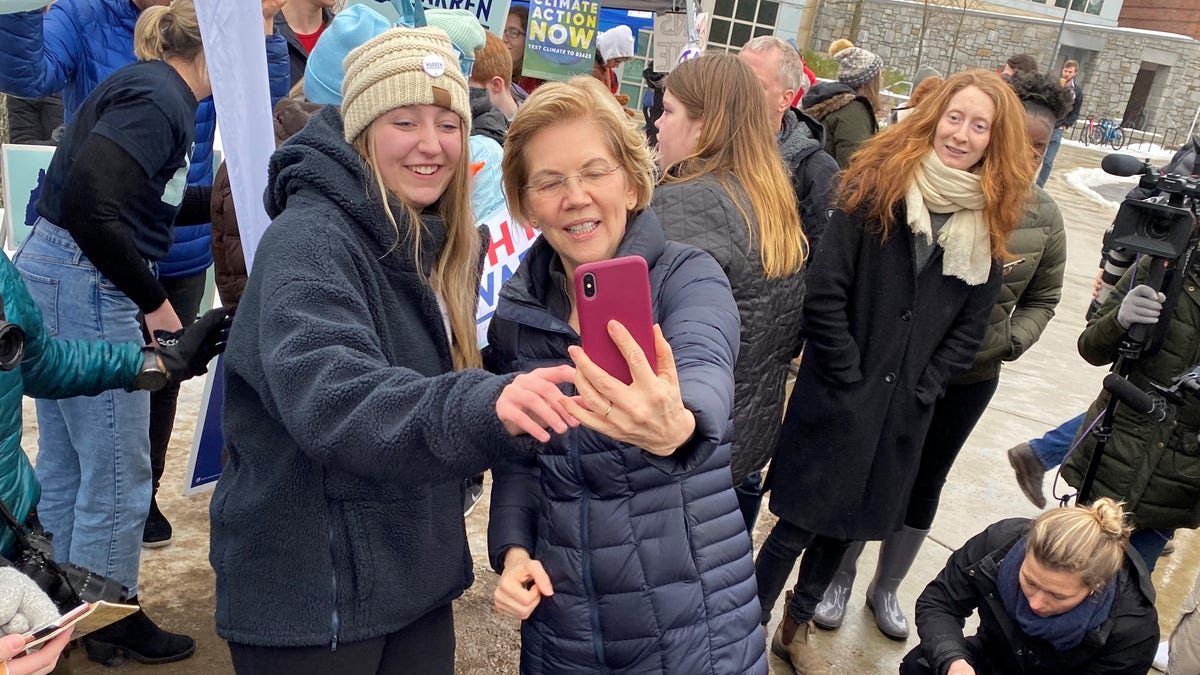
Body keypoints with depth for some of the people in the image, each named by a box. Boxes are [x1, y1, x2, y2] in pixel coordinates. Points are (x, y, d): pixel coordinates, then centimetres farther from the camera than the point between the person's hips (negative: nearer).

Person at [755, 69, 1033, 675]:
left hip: (902, 413, 4)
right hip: (837, 401, -4)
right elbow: (824, 293, -14)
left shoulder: (988, 222, 3)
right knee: (798, 526, 5)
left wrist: (921, 391, -3)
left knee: (846, 527, 17)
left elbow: (970, 326, 6)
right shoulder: (878, 186, -10)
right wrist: (850, 380, -14)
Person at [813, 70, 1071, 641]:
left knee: (925, 482, 18)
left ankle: (885, 589, 40)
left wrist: (1010, 339, -8)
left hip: (970, 379, 4)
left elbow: (1041, 299, 9)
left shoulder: (1044, 218, -3)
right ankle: (839, 580, 36)